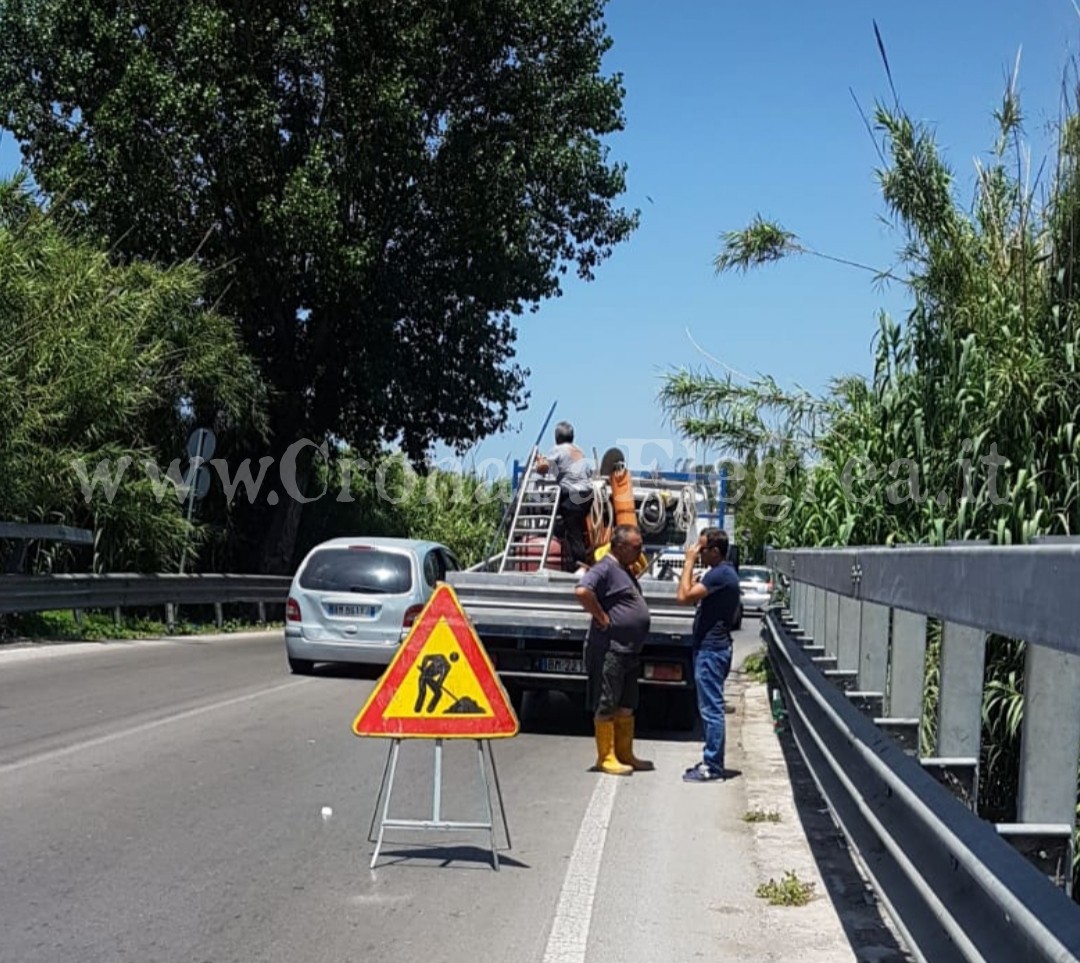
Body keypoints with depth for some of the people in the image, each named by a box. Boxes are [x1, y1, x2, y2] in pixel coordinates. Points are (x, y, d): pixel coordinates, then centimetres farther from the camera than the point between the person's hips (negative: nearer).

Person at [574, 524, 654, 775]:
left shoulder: (624, 570, 17)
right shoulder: (605, 568, -13)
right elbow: (582, 591, -30)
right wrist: (601, 617, -21)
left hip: (629, 651, 10)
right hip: (609, 650, -10)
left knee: (626, 706, 15)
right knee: (606, 707, -2)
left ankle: (625, 755, 24)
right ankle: (606, 758, 4)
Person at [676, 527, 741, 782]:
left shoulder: (720, 574, -18)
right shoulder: (723, 573, 15)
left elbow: (685, 596, -24)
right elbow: (694, 597, 18)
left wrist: (688, 562, -16)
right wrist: (690, 565, 11)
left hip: (711, 649, -11)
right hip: (713, 646, 11)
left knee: (711, 709, -6)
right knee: (710, 708, 15)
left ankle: (712, 768, -2)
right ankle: (711, 762, 21)